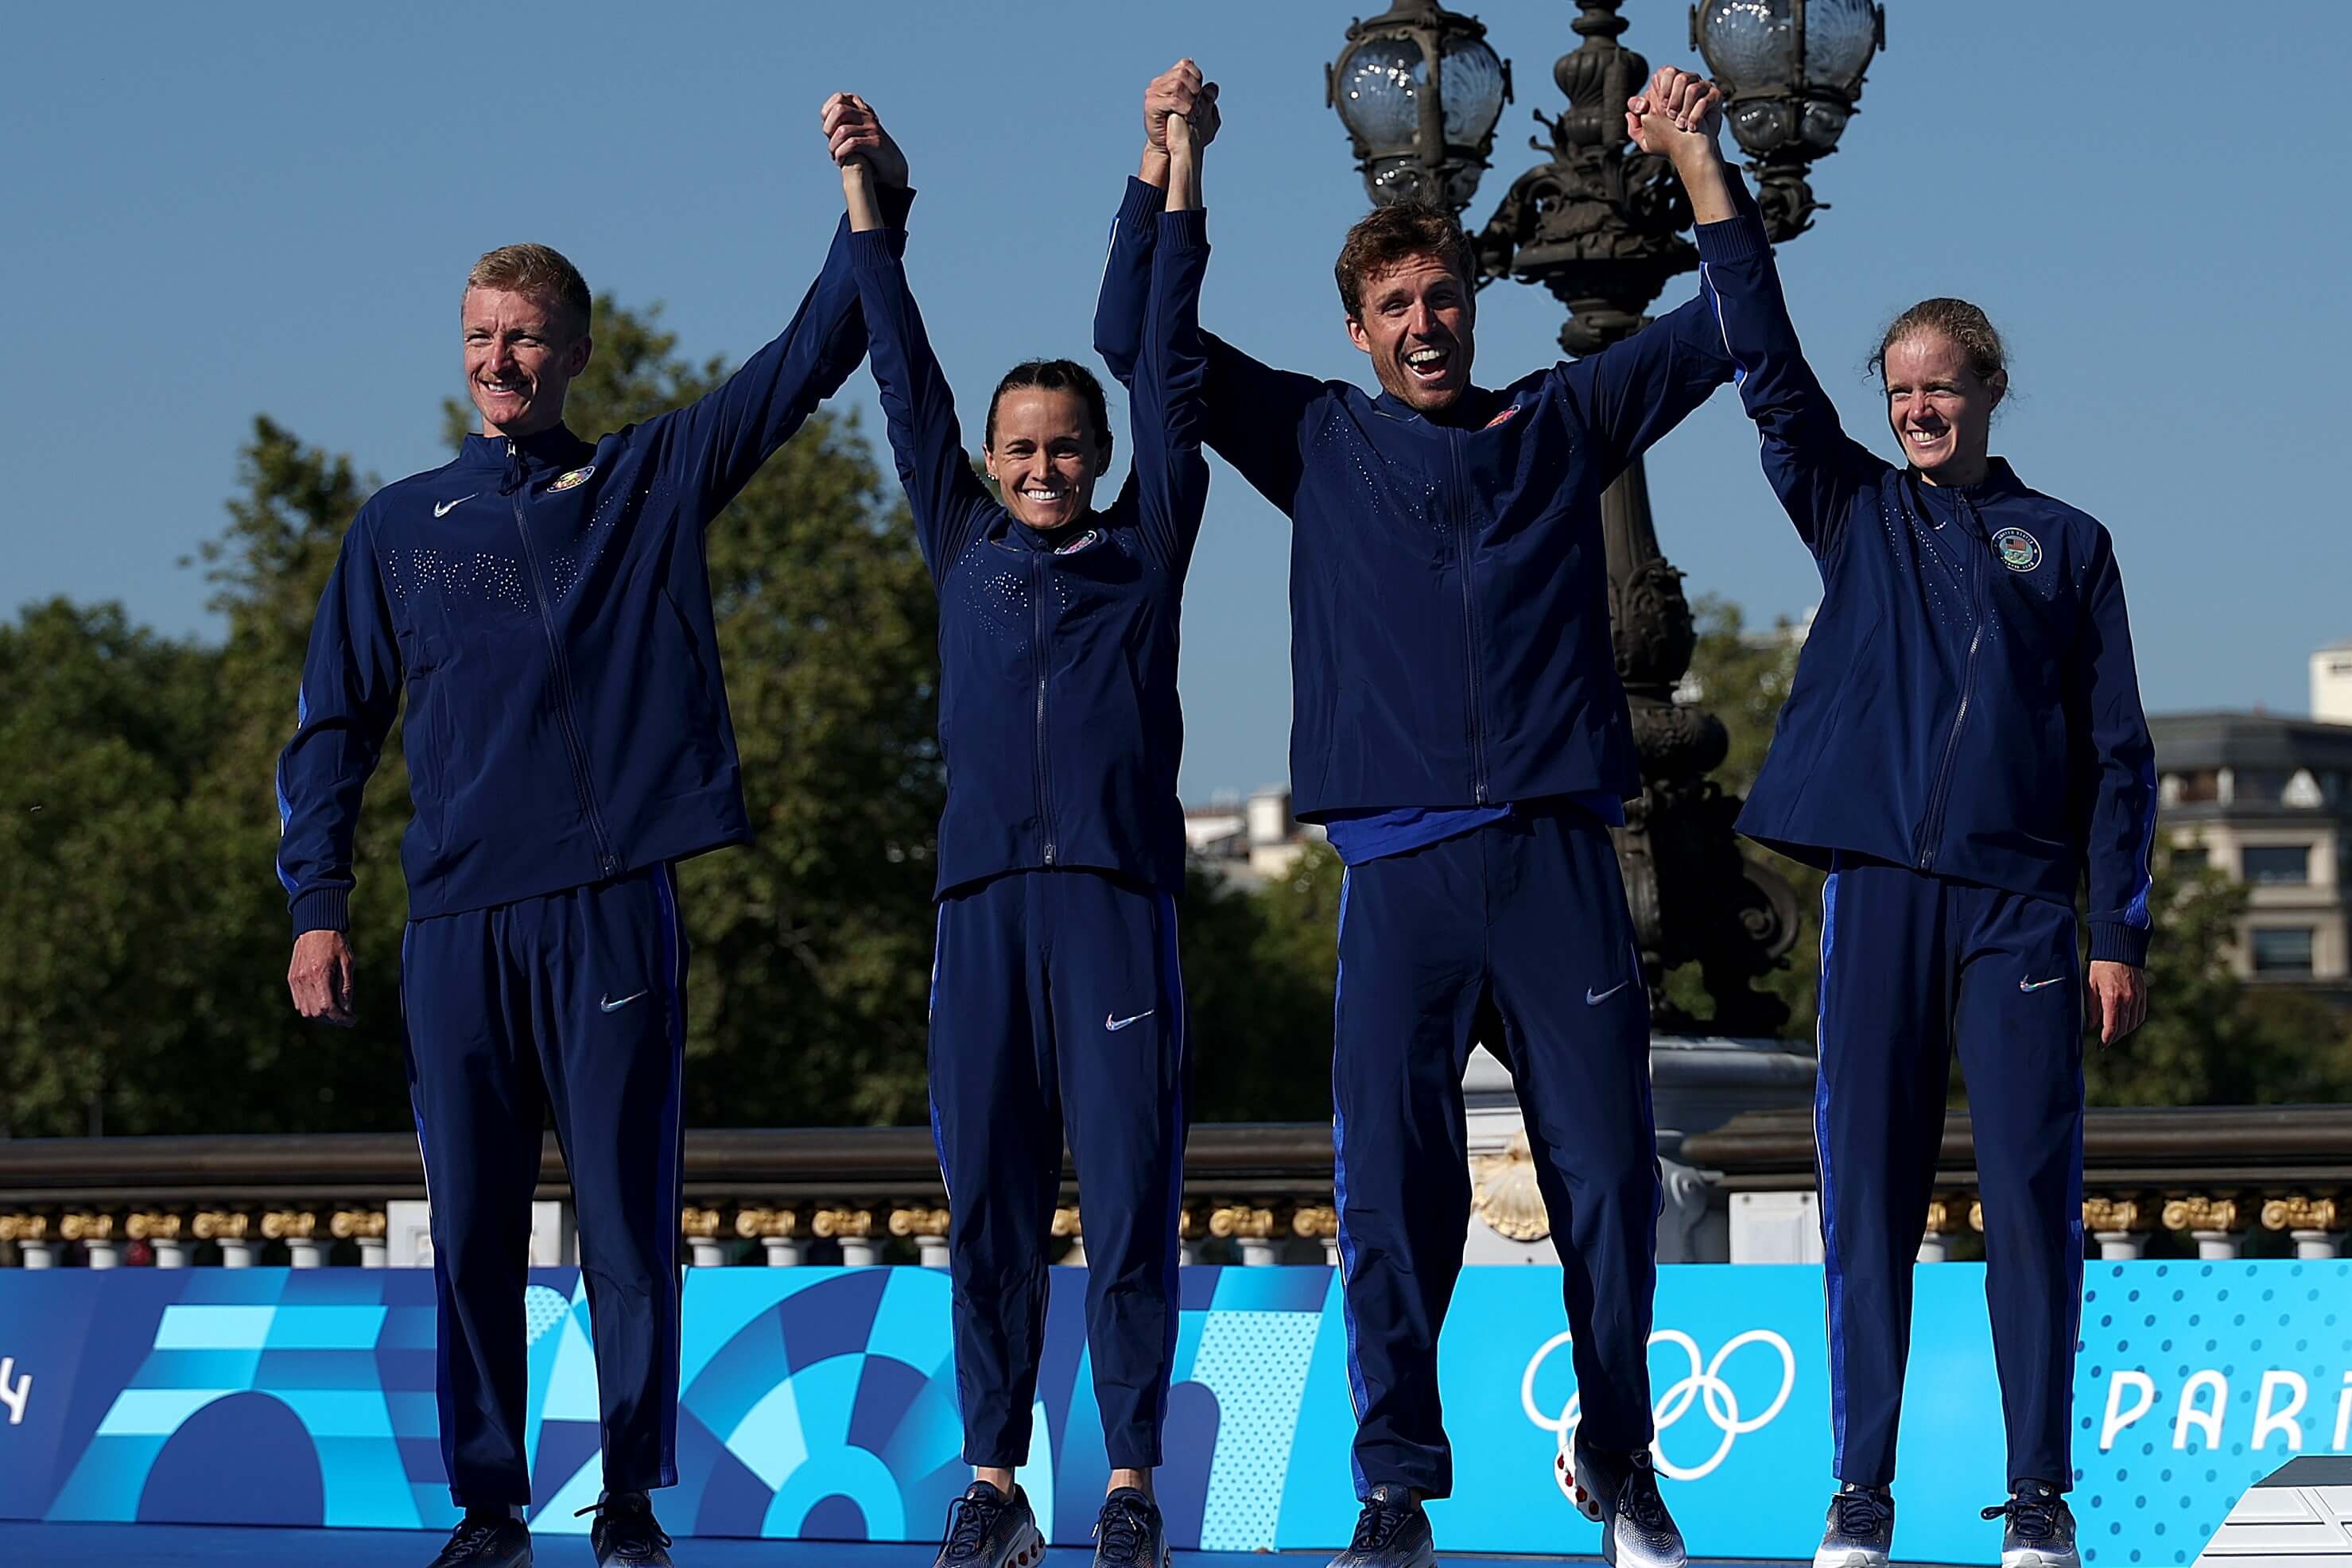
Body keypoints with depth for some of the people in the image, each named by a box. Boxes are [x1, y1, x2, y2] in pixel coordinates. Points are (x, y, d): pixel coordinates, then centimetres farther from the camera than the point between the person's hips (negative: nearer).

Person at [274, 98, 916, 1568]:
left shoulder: (657, 483, 10)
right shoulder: (400, 528, 13)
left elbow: (812, 356, 6)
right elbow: (335, 726, 13)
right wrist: (318, 907, 4)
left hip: (617, 908, -2)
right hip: (458, 921, 2)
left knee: (630, 1214, -1)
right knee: (472, 1226, 2)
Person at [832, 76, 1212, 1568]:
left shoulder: (1145, 550, 13)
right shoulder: (966, 545, 17)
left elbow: (1170, 378, 10)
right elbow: (910, 388, 18)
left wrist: (1180, 184, 6)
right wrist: (866, 204, 18)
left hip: (1121, 897, -2)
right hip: (986, 899, 2)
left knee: (1131, 1199, -4)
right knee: (990, 1206, 1)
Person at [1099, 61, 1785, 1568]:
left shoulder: (1561, 426, 15)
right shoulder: (1323, 443, 14)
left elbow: (1733, 320, 16)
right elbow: (1135, 336, 12)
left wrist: (1699, 165, 5)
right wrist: (1164, 168, 4)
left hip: (1558, 856, 0)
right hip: (1401, 865, 0)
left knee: (1608, 1175, 0)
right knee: (1391, 1187, -4)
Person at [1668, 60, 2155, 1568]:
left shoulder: (2065, 542, 10)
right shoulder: (1855, 512, 13)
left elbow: (2117, 752, 7)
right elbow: (1768, 367, 3)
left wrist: (2121, 933, 0)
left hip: (2024, 897, -1)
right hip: (1879, 886, 1)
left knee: (2034, 1188, -4)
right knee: (1870, 1188, 0)